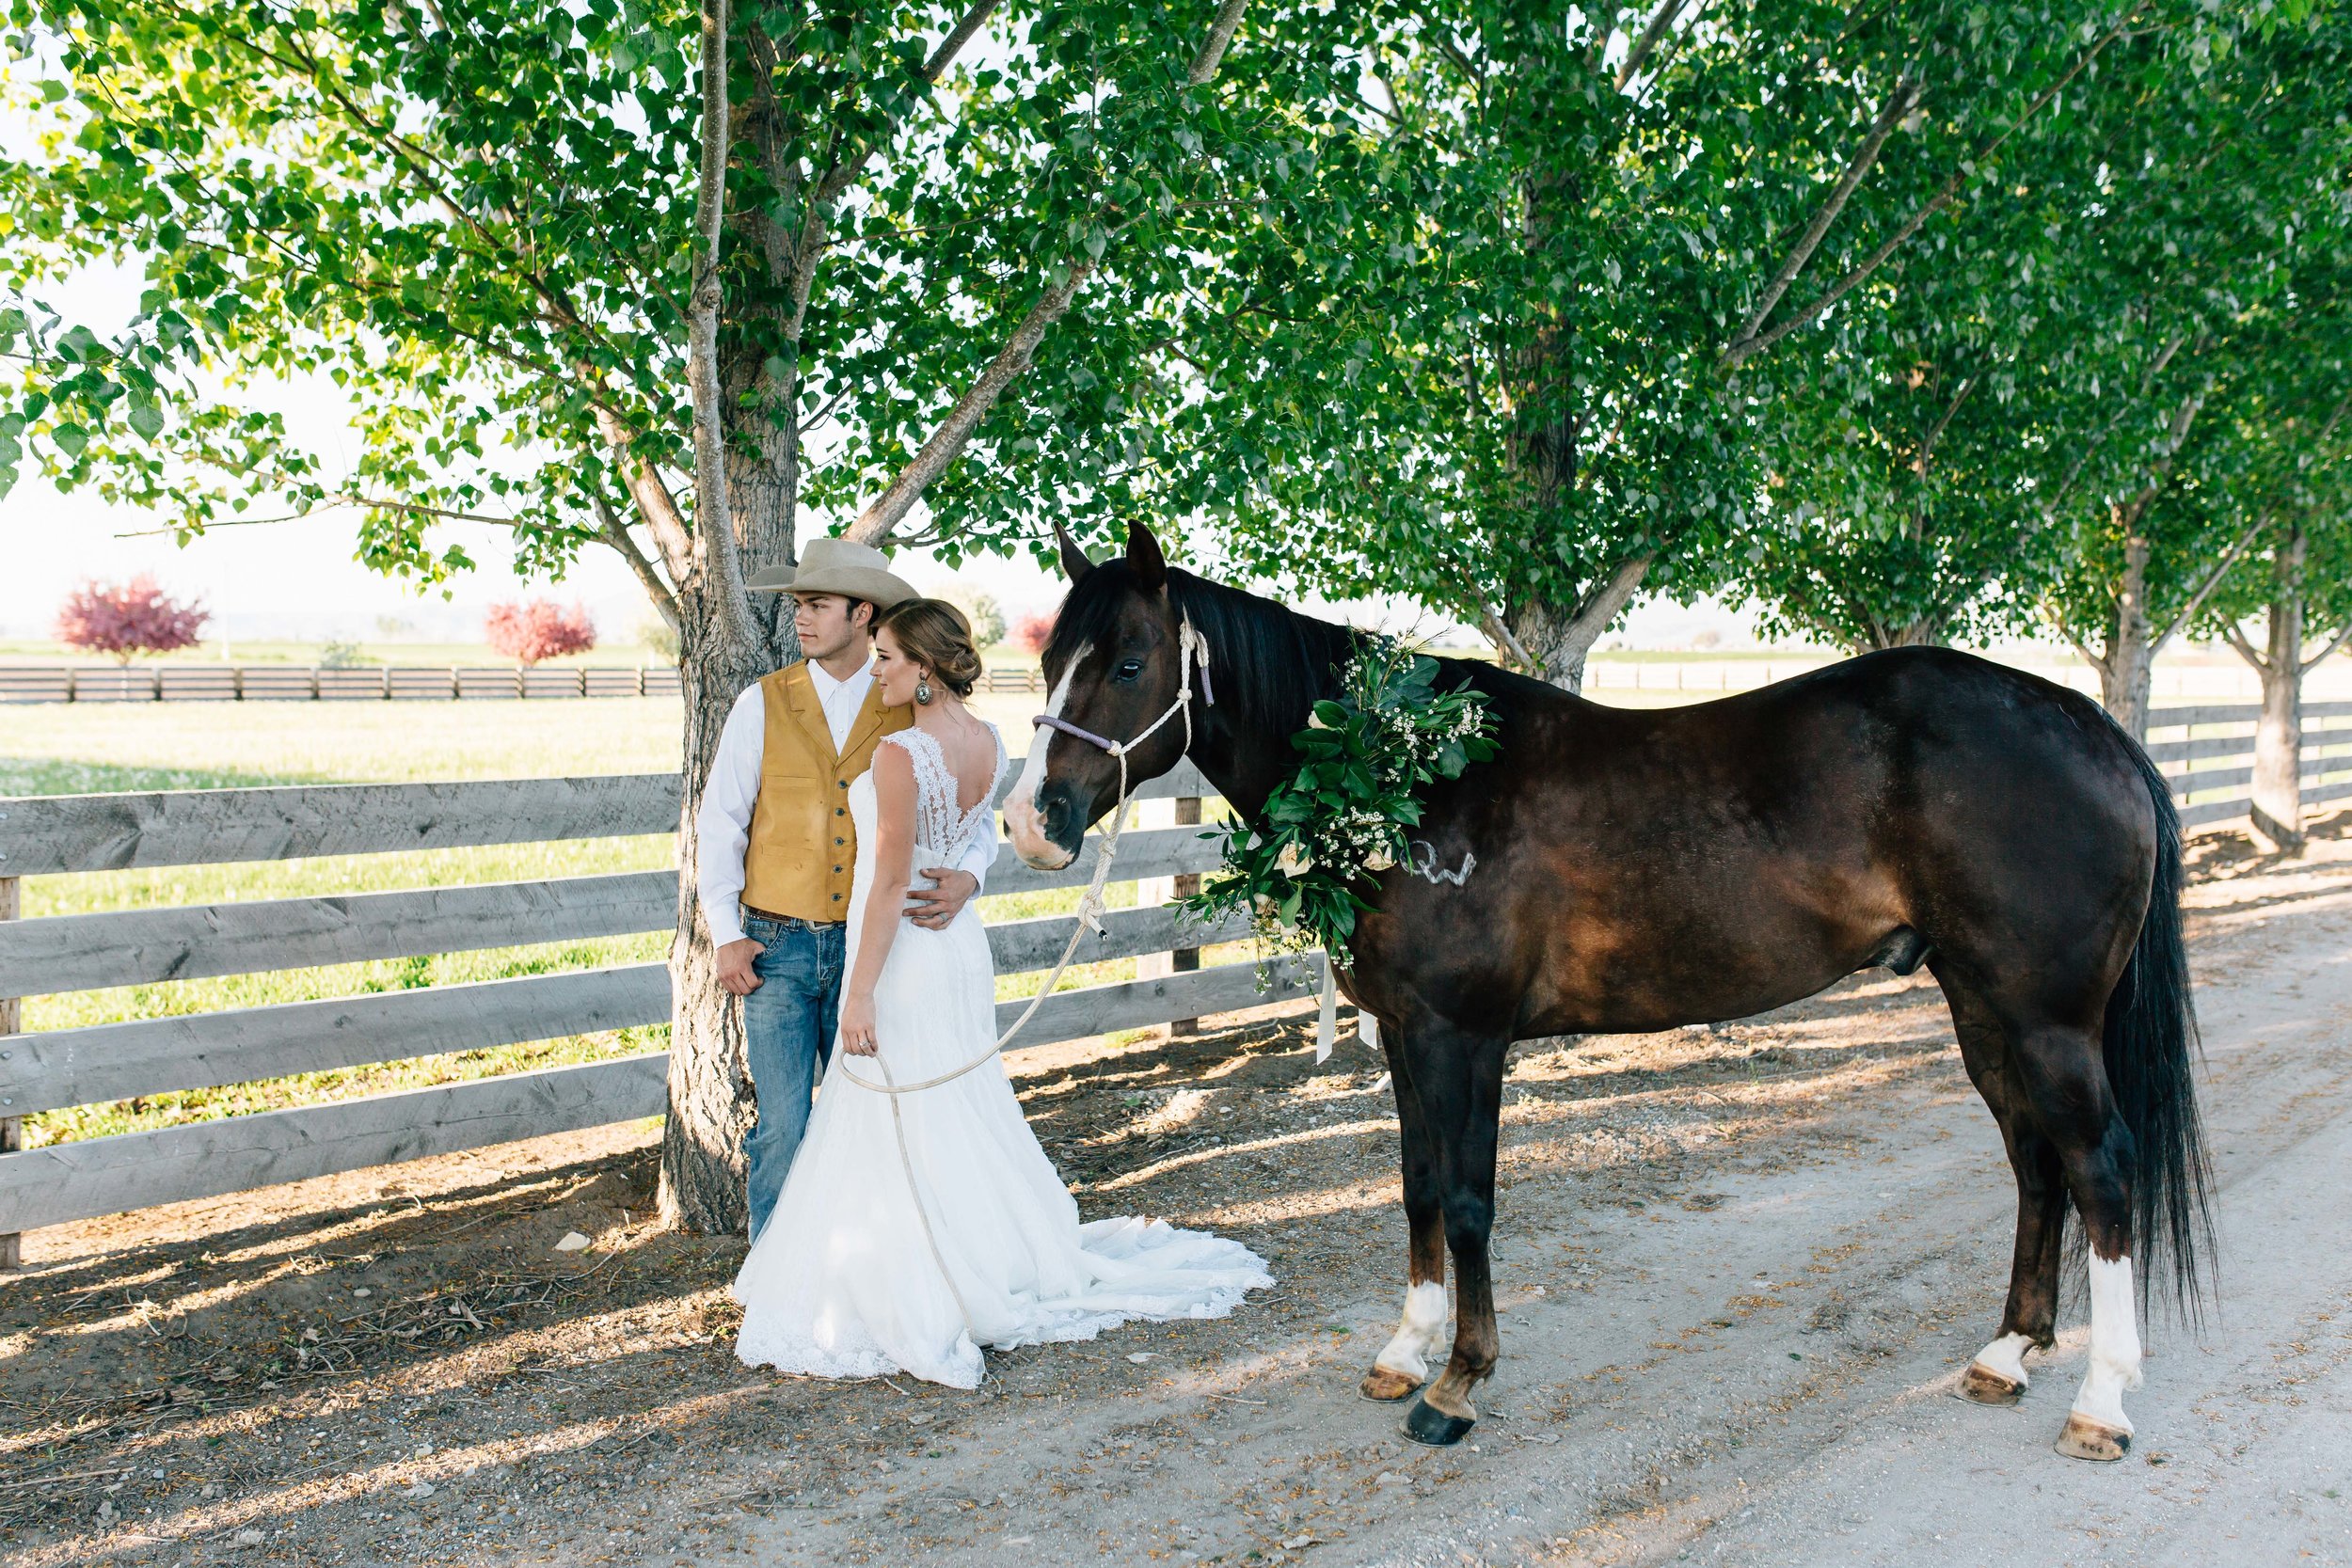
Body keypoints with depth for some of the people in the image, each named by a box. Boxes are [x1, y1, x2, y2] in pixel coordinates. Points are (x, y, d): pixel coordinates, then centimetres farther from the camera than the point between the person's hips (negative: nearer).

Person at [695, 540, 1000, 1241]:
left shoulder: (914, 712, 1)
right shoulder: (762, 704, 1)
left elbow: (971, 812, 1)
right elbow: (719, 822, 3)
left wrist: (966, 876, -21)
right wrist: (726, 934, -2)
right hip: (777, 946, 0)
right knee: (781, 1125, 2)